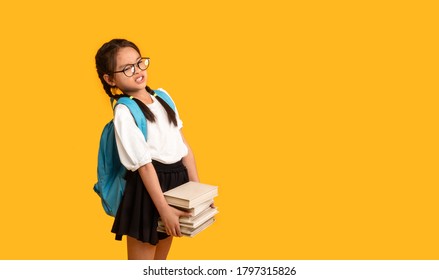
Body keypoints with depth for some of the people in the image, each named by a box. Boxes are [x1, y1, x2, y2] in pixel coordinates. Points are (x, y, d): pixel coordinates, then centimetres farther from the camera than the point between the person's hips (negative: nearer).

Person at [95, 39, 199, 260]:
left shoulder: (162, 97, 7)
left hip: (176, 181, 7)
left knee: (161, 259, 20)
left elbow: (184, 147, 7)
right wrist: (164, 209, -20)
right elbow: (144, 164, -18)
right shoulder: (124, 112, -13)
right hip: (147, 188, -7)